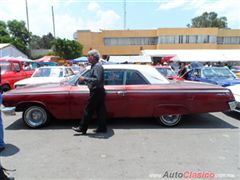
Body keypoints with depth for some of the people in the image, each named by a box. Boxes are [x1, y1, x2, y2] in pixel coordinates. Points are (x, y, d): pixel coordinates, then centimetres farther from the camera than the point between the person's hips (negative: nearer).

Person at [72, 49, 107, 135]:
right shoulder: (95, 66, 17)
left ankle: (82, 128, 11)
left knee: (88, 110, -1)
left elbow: (97, 80, -26)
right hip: (98, 91, 10)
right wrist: (85, 79, 14)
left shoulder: (97, 66, -16)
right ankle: (102, 128, 20)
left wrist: (84, 79, -21)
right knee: (100, 110, 12)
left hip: (96, 92, -10)